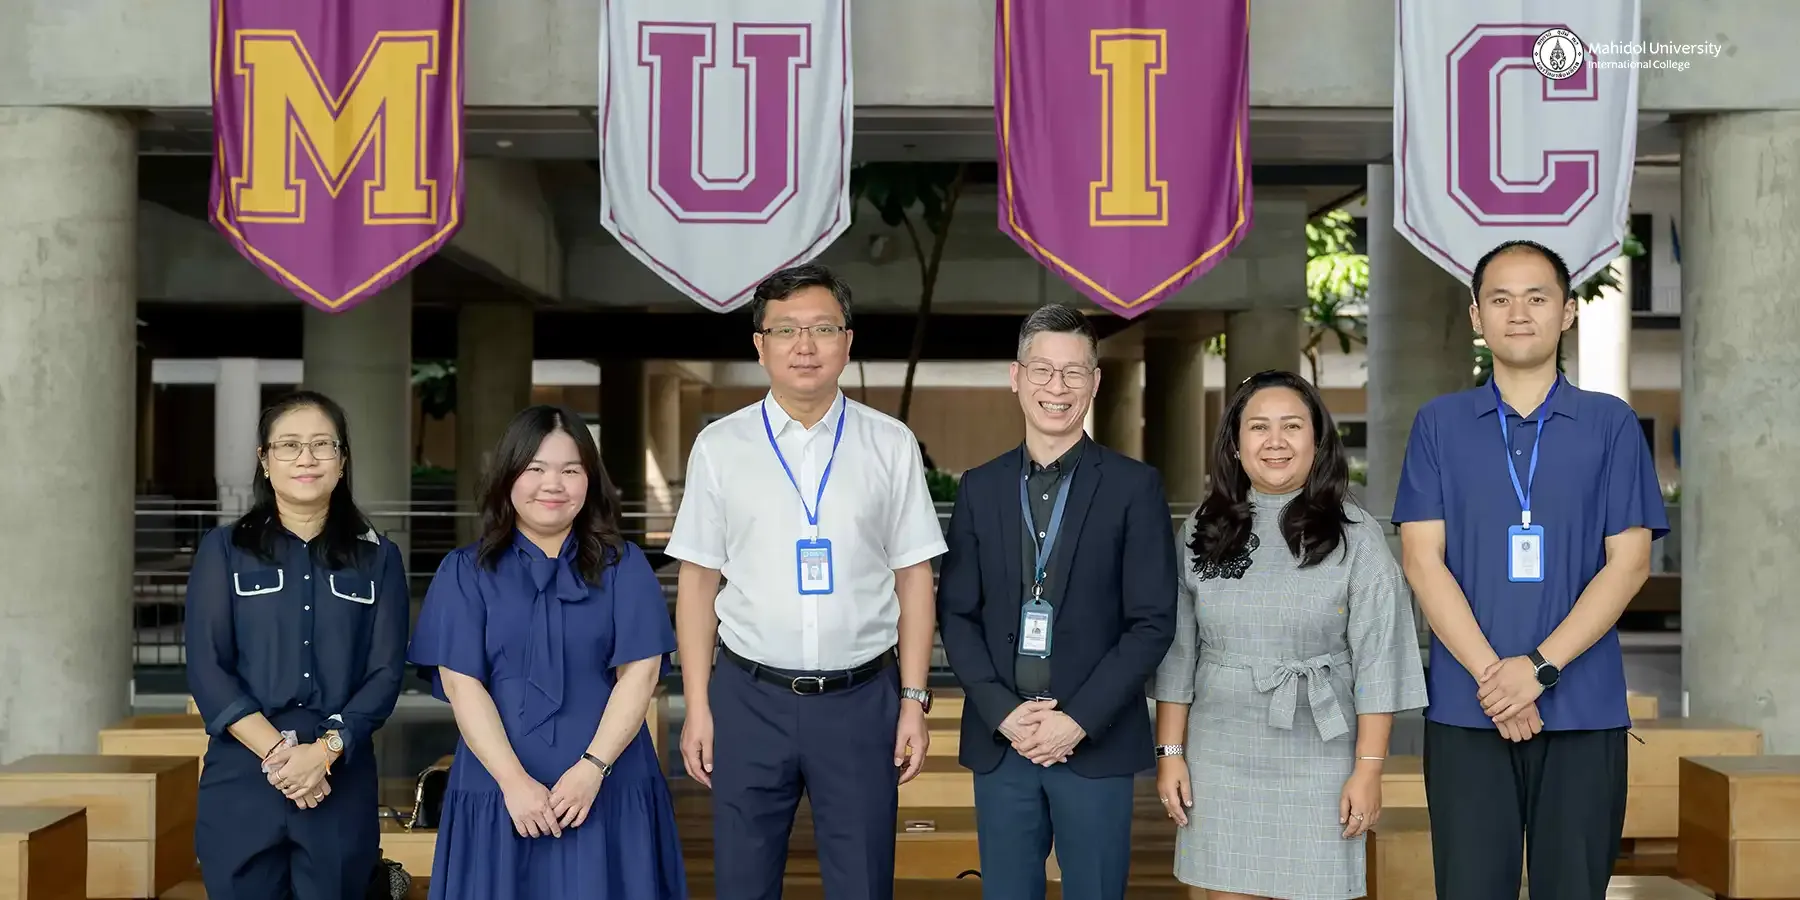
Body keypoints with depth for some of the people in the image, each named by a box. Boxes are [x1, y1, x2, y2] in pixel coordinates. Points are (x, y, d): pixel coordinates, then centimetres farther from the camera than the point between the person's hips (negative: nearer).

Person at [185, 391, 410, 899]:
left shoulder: (377, 558, 7)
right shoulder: (223, 551, 5)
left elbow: (386, 673, 1)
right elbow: (207, 669, -2)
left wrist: (323, 751, -14)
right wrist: (277, 752, -14)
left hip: (342, 783, 1)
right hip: (242, 780, -1)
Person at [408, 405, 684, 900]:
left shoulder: (623, 566, 5)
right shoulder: (465, 572, 4)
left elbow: (640, 673, -3)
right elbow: (462, 684, -3)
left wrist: (593, 768, -14)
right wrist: (514, 781, -13)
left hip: (610, 790, 0)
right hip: (498, 790, 0)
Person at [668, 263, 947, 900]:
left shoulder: (891, 445, 2)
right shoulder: (719, 447, 1)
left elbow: (913, 578, 3)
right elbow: (698, 583, 3)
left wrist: (914, 699, -1)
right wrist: (696, 707, 0)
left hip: (861, 700, 0)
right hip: (749, 700, 0)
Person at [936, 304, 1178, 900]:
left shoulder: (1134, 487, -1)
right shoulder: (980, 488, 8)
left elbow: (1153, 622, -5)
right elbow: (956, 614, 6)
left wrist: (1078, 719, -12)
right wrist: (1004, 712, -7)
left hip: (1097, 742, -2)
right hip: (999, 739, 3)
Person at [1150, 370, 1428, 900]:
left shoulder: (1355, 536, -5)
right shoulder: (1202, 533, 4)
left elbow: (1377, 662, -6)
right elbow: (1177, 653, 6)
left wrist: (1368, 770, -9)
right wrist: (1170, 752, 3)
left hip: (1317, 763, -2)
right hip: (1220, 761, 2)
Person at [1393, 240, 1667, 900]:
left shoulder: (1611, 425, 6)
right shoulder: (1439, 425, 7)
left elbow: (1630, 561, 0)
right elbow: (1423, 561, 0)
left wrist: (1540, 666, -11)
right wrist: (1492, 675, -11)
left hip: (1583, 711, 0)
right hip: (1465, 710, 0)